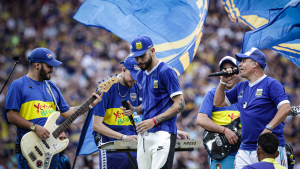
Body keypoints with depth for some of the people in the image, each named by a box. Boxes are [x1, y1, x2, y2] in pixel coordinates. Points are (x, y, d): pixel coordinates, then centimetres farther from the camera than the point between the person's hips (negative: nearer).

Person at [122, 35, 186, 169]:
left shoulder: (166, 71, -7)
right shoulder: (141, 75, 18)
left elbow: (180, 105, -11)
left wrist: (154, 121, -17)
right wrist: (134, 110, 5)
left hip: (162, 132, -8)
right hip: (144, 134, 8)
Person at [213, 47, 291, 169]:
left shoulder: (271, 84, -3)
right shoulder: (241, 87, 19)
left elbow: (286, 108, -15)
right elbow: (218, 103, 26)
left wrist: (268, 128, -24)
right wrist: (223, 82, 13)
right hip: (245, 149, 6)